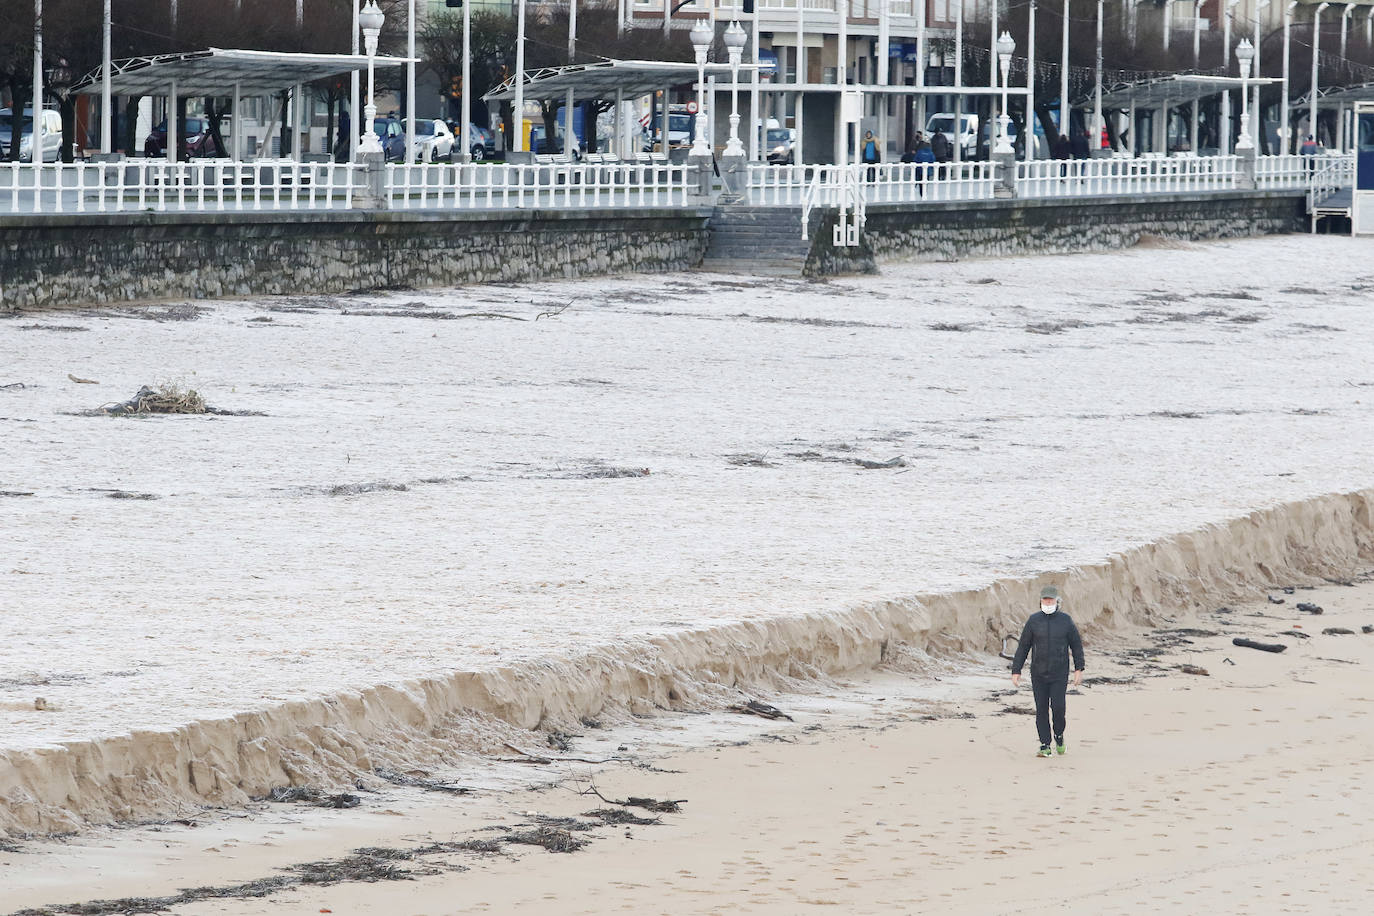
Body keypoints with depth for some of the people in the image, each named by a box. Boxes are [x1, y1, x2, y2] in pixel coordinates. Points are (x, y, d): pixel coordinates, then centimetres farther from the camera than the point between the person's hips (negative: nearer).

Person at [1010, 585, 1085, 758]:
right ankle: (1045, 746, 8)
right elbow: (1023, 647, 3)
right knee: (1041, 710, 0)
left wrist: (1079, 669, -3)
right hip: (1038, 673, 1)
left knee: (1058, 706, -11)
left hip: (1059, 674, -1)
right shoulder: (1034, 621, 0)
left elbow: (1076, 645, 5)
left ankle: (1059, 734, 17)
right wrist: (1016, 671, -1)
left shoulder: (1065, 620, 0)